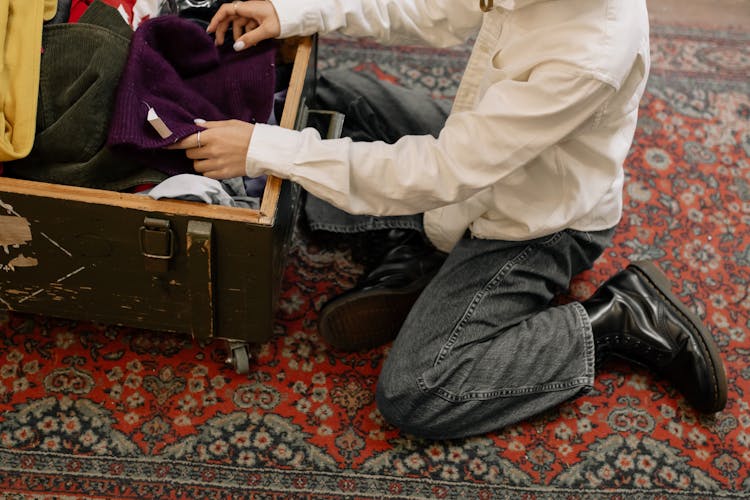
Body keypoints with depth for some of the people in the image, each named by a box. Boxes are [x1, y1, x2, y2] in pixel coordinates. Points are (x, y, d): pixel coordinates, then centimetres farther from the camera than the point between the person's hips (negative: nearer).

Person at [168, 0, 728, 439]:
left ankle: (614, 321, -3)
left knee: (410, 396, -14)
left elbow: (442, 173, -35)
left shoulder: (591, 52, -39)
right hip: (478, 171, 8)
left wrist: (267, 150, -33)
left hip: (537, 227, -7)